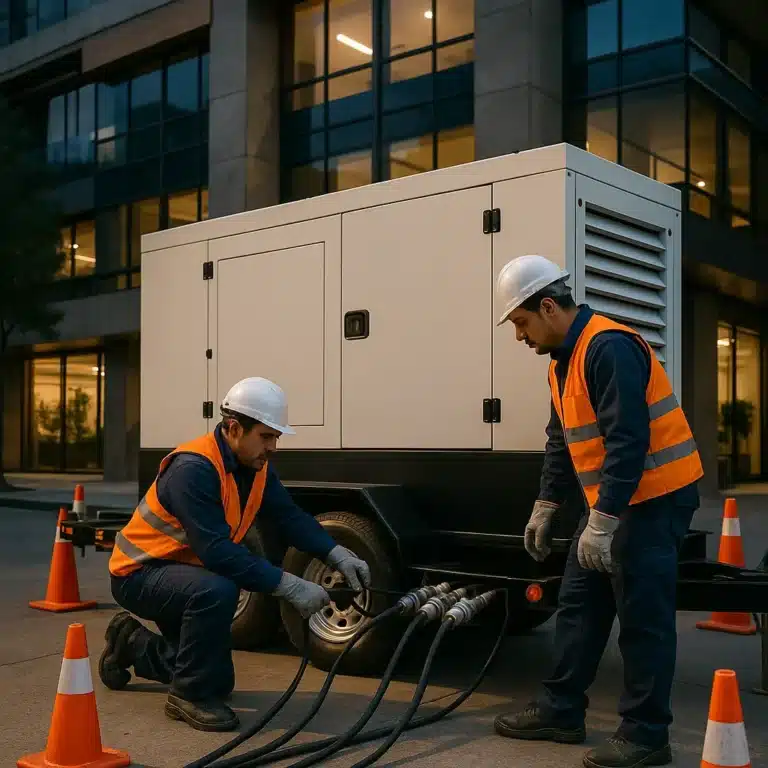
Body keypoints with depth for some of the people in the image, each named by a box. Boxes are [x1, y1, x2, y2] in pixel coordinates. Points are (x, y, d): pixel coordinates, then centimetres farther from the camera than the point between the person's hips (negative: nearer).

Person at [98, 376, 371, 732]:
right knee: (217, 591, -38)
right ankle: (188, 696, -17)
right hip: (139, 573, -9)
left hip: (182, 569, 9)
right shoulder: (194, 469, -32)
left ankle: (131, 643, 33)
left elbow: (291, 517, -8)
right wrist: (289, 585, -39)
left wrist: (338, 555, -23)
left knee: (219, 680, 14)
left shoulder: (255, 466, -6)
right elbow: (217, 551, -38)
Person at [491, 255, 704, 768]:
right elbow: (562, 443, 19)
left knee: (643, 619, -2)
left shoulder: (609, 348, -21)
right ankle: (561, 711, 24)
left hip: (653, 499, -10)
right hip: (612, 500, 10)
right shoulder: (564, 359, 11)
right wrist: (545, 509, 19)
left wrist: (601, 522, -26)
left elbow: (628, 443, -26)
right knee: (579, 606, 13)